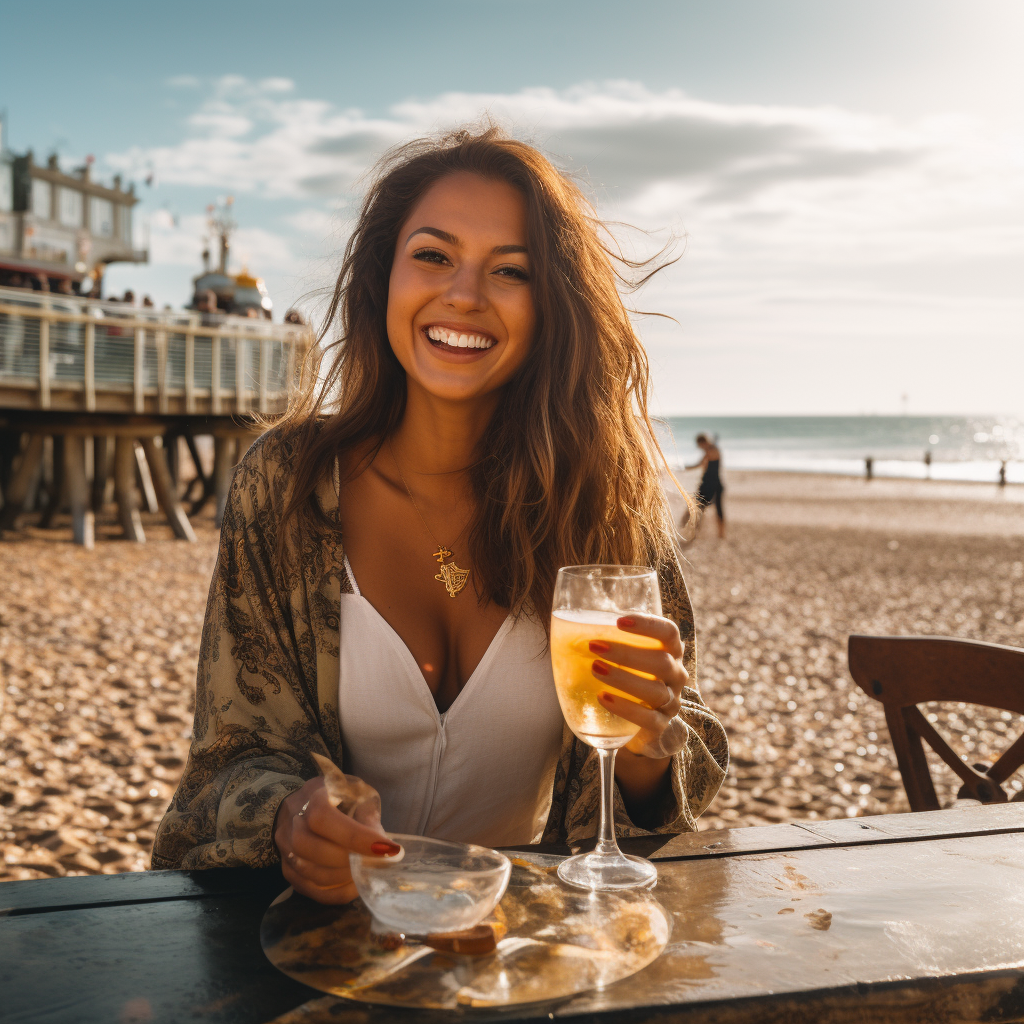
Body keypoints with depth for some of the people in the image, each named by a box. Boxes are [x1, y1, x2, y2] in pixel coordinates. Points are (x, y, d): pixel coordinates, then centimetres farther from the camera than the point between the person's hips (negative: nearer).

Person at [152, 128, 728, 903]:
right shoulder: (285, 482, -6)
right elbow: (244, 756, -4)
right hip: (334, 913, 2)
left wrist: (646, 745, -21)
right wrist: (294, 821, -25)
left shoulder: (600, 494, -4)